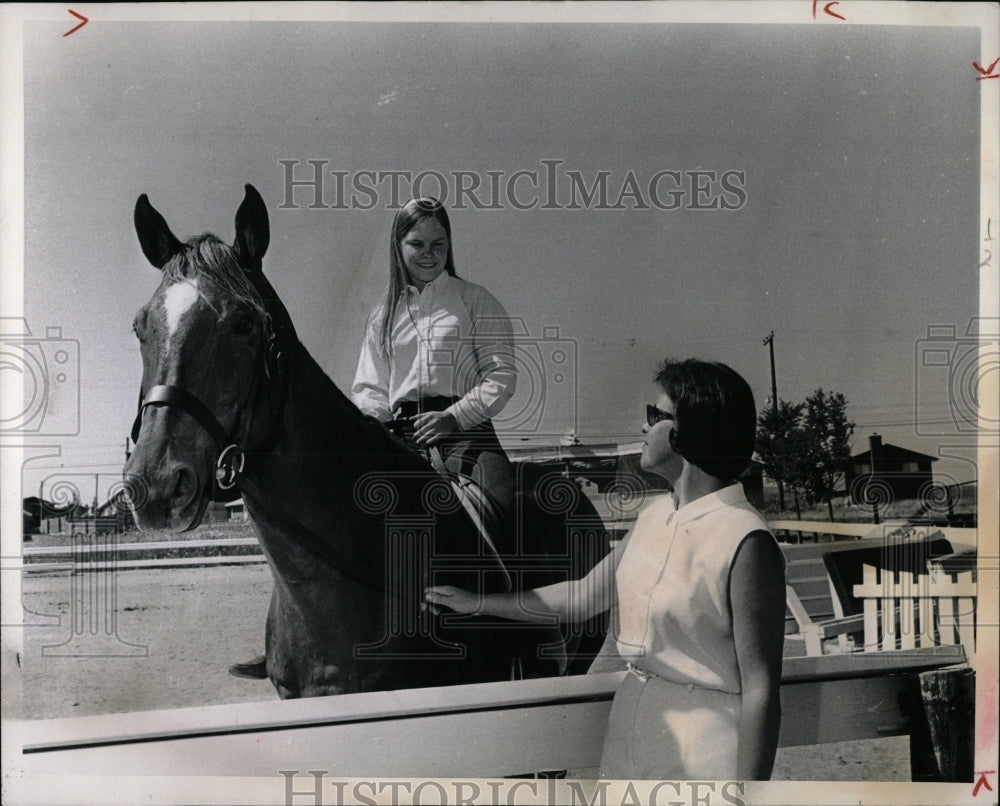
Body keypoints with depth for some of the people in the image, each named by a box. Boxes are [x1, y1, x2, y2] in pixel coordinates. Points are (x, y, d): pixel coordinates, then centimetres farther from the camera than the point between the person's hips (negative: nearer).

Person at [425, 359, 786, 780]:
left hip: (700, 757, -7)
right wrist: (476, 603, 22)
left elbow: (760, 690, -19)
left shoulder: (746, 543, -19)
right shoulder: (654, 515, 5)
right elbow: (584, 596, 16)